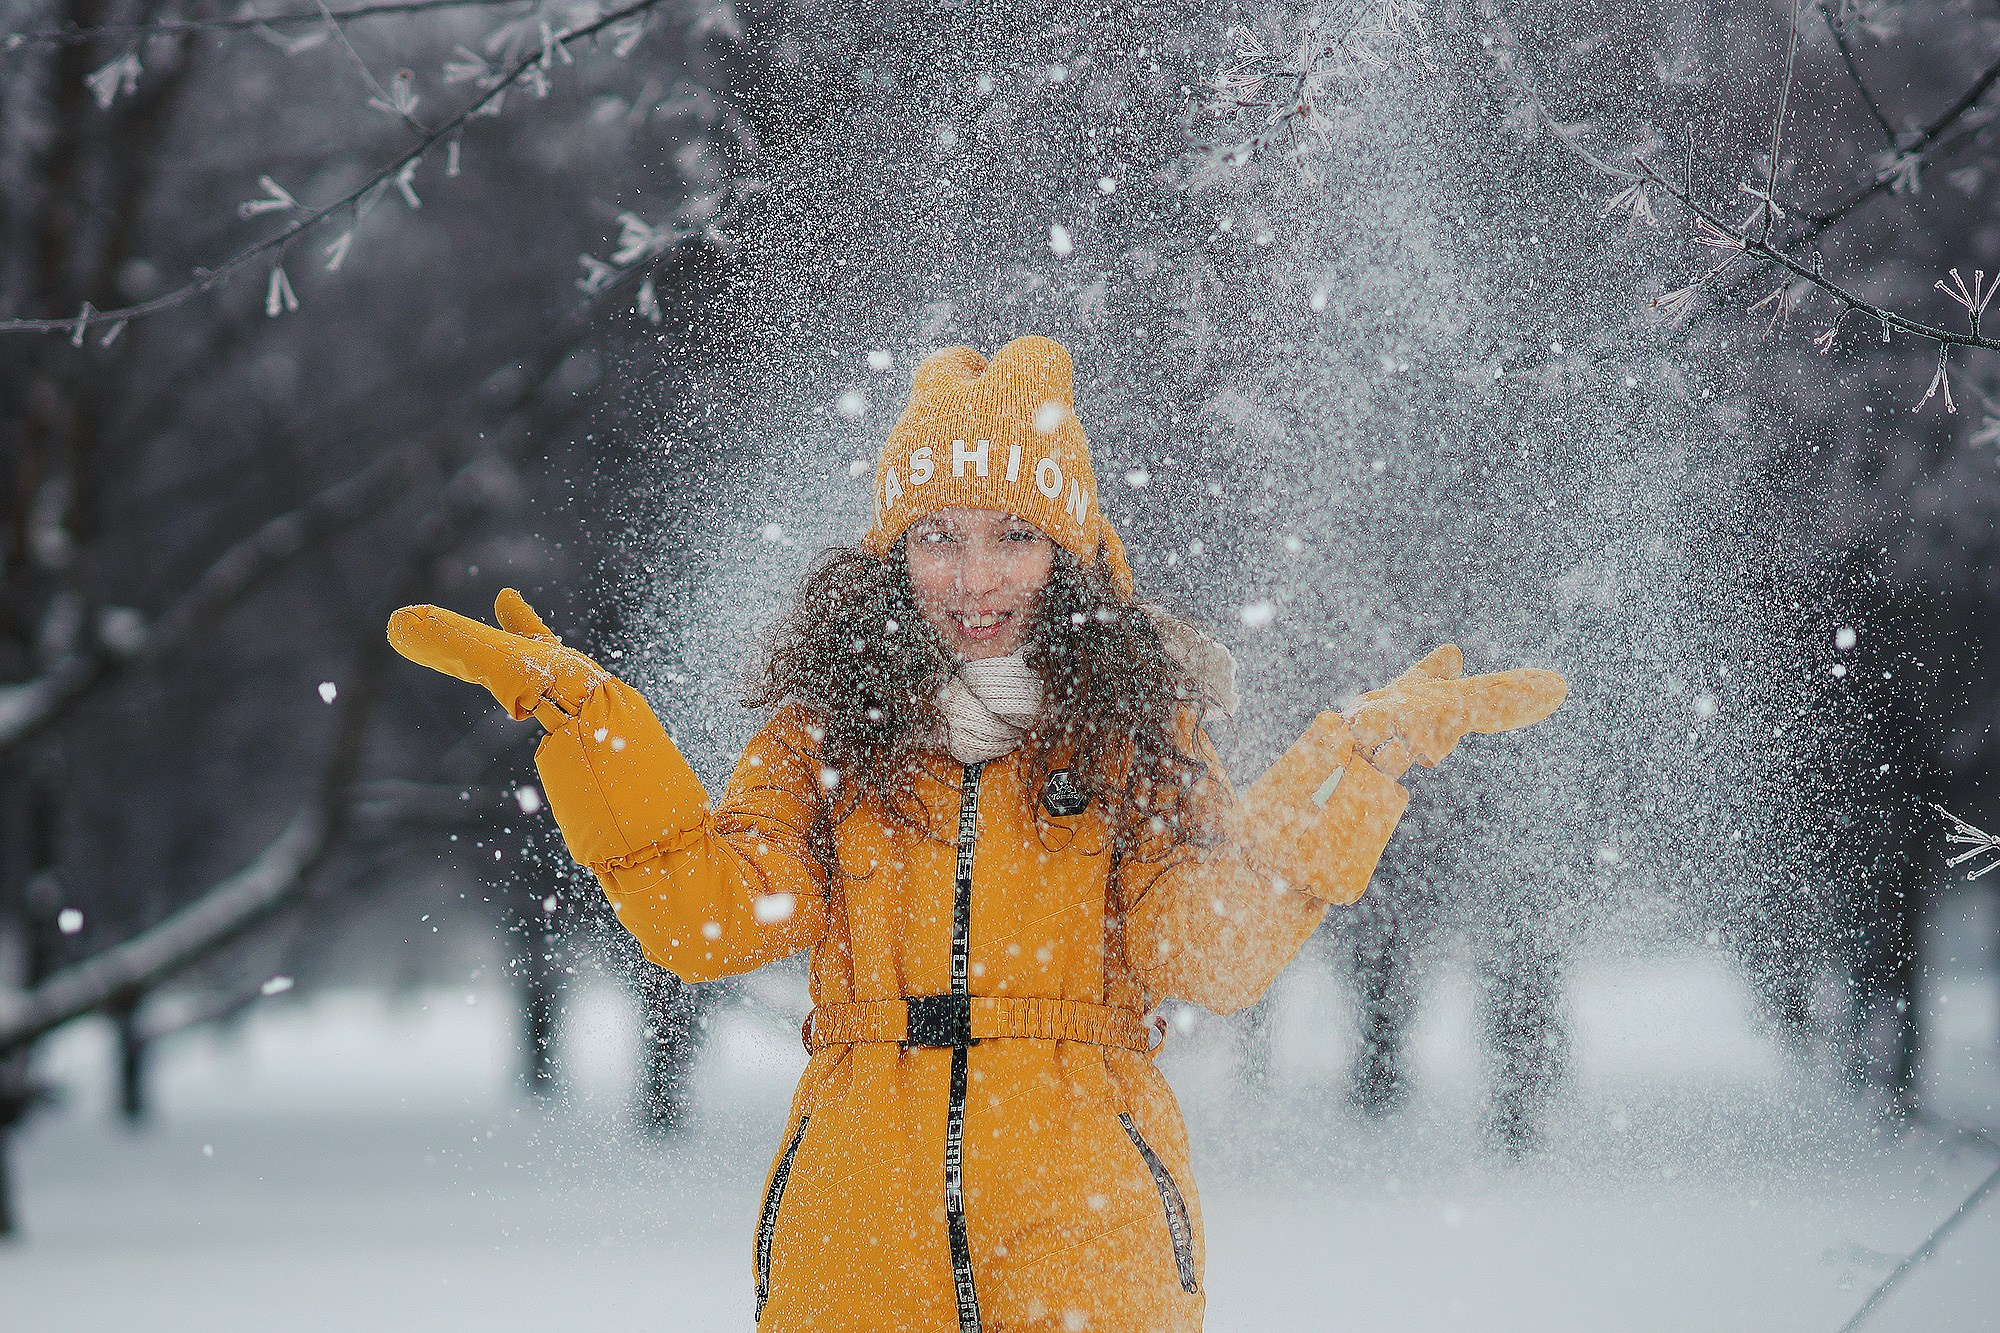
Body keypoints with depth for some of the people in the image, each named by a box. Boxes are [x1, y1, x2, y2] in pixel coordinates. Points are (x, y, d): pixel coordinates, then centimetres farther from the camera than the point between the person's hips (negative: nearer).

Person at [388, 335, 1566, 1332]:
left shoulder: (1135, 725, 8)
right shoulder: (829, 724, 11)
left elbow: (1215, 956, -3)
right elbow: (712, 918, 0)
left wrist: (1364, 763, -9)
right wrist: (582, 716, -5)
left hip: (1086, 1207, -1)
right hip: (855, 1225, 1)